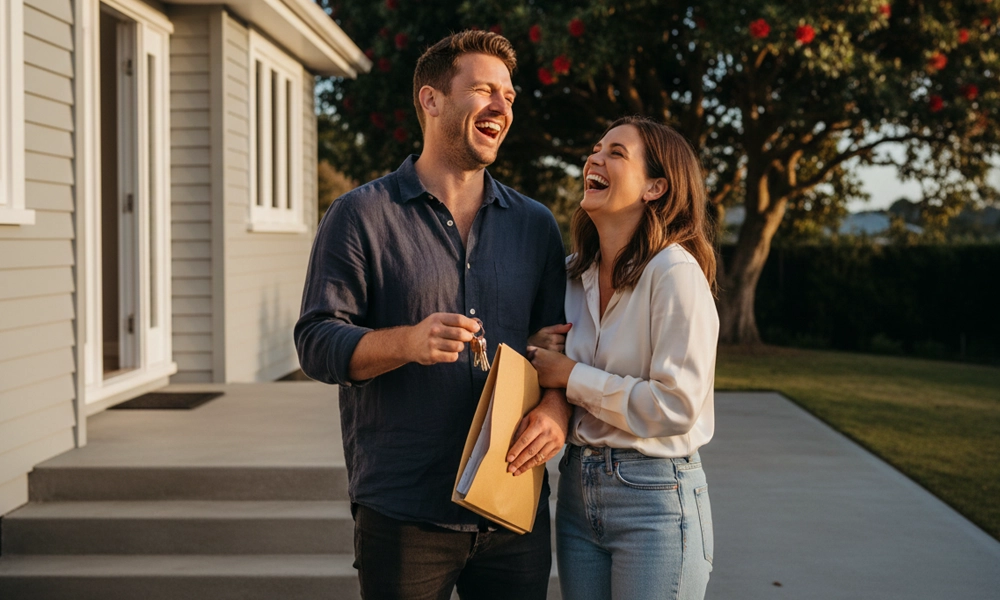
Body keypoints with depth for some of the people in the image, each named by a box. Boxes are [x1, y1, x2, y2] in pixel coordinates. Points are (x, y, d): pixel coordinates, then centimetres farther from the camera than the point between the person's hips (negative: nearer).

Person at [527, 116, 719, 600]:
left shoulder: (674, 272, -15)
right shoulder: (575, 272, 8)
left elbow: (676, 405, -20)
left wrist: (570, 376, -14)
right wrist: (541, 354, 0)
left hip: (654, 499, -7)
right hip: (578, 487, 7)